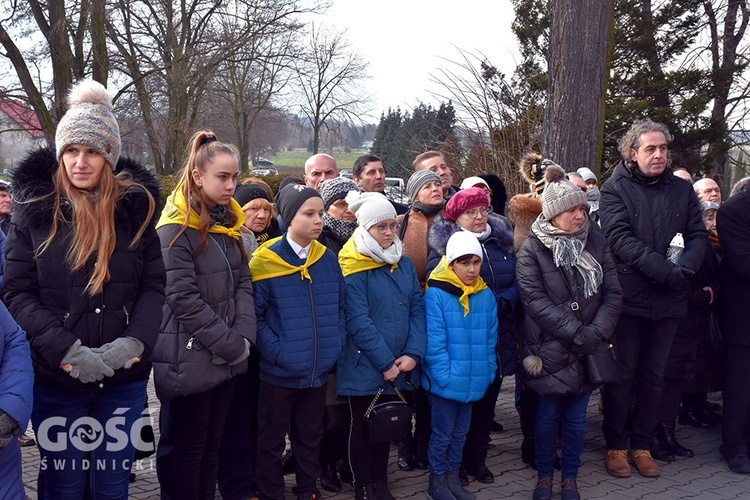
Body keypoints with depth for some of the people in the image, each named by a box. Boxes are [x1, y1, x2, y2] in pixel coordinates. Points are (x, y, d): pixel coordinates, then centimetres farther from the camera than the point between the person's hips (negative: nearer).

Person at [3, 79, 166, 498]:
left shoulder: (135, 207, 1)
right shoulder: (35, 208, -2)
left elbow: (153, 286, 1)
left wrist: (135, 341, -15)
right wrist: (66, 349, -17)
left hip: (124, 378, 1)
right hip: (56, 379, -1)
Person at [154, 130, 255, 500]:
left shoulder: (228, 222, 10)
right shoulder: (176, 229, -13)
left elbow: (242, 283, 8)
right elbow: (184, 299, -19)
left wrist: (244, 338, -5)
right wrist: (232, 346, -15)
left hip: (226, 359, 7)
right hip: (190, 361, -7)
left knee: (213, 442, 16)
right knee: (185, 448, 6)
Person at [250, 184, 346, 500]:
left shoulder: (328, 259, 3)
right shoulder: (264, 261, -11)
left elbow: (340, 307, 11)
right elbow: (254, 315, -13)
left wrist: (336, 344, 0)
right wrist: (276, 352, -19)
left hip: (319, 370, 4)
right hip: (279, 371, -4)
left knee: (310, 437, 20)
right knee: (272, 441, 11)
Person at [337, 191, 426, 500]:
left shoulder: (404, 263, 6)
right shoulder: (353, 269, -12)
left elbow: (417, 309, 3)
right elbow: (358, 321, -17)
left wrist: (413, 354, -10)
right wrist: (385, 363, -17)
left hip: (399, 367, 5)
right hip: (365, 367, -5)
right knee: (362, 425, 10)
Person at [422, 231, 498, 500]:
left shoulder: (486, 295, 2)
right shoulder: (435, 294, -14)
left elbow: (490, 339, 7)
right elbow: (434, 342, -16)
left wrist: (488, 372, 3)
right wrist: (446, 377, -19)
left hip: (473, 381, 5)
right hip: (446, 381, -5)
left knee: (460, 432, 18)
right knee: (442, 433, 8)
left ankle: (453, 476, 33)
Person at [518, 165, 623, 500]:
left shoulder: (595, 241, 1)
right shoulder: (532, 249, -8)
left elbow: (613, 292, 0)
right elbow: (535, 299, -15)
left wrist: (597, 332, -14)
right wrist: (575, 331, -20)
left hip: (587, 350, 3)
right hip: (550, 350, -2)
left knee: (576, 418, 11)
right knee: (548, 415, 10)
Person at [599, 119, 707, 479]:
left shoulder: (682, 191, 9)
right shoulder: (615, 190, -4)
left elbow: (699, 236, 3)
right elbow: (620, 238, -16)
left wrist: (685, 268, -18)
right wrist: (665, 270, -23)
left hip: (668, 300, 4)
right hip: (628, 297, -4)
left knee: (654, 375, 12)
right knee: (623, 374, 5)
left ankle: (642, 445, 25)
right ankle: (616, 445, 19)